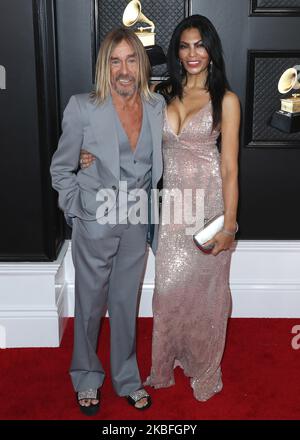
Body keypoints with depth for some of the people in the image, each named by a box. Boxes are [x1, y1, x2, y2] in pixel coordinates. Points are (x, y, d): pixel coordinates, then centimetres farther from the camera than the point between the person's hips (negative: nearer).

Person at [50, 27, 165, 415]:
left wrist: (143, 204, 7)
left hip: (136, 226, 3)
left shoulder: (157, 107, -2)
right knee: (90, 306, 13)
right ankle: (87, 379, 36)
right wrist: (78, 208, -7)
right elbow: (61, 169, -2)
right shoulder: (83, 109, -12)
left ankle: (127, 379, 36)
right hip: (95, 226, -3)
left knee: (126, 304, 17)